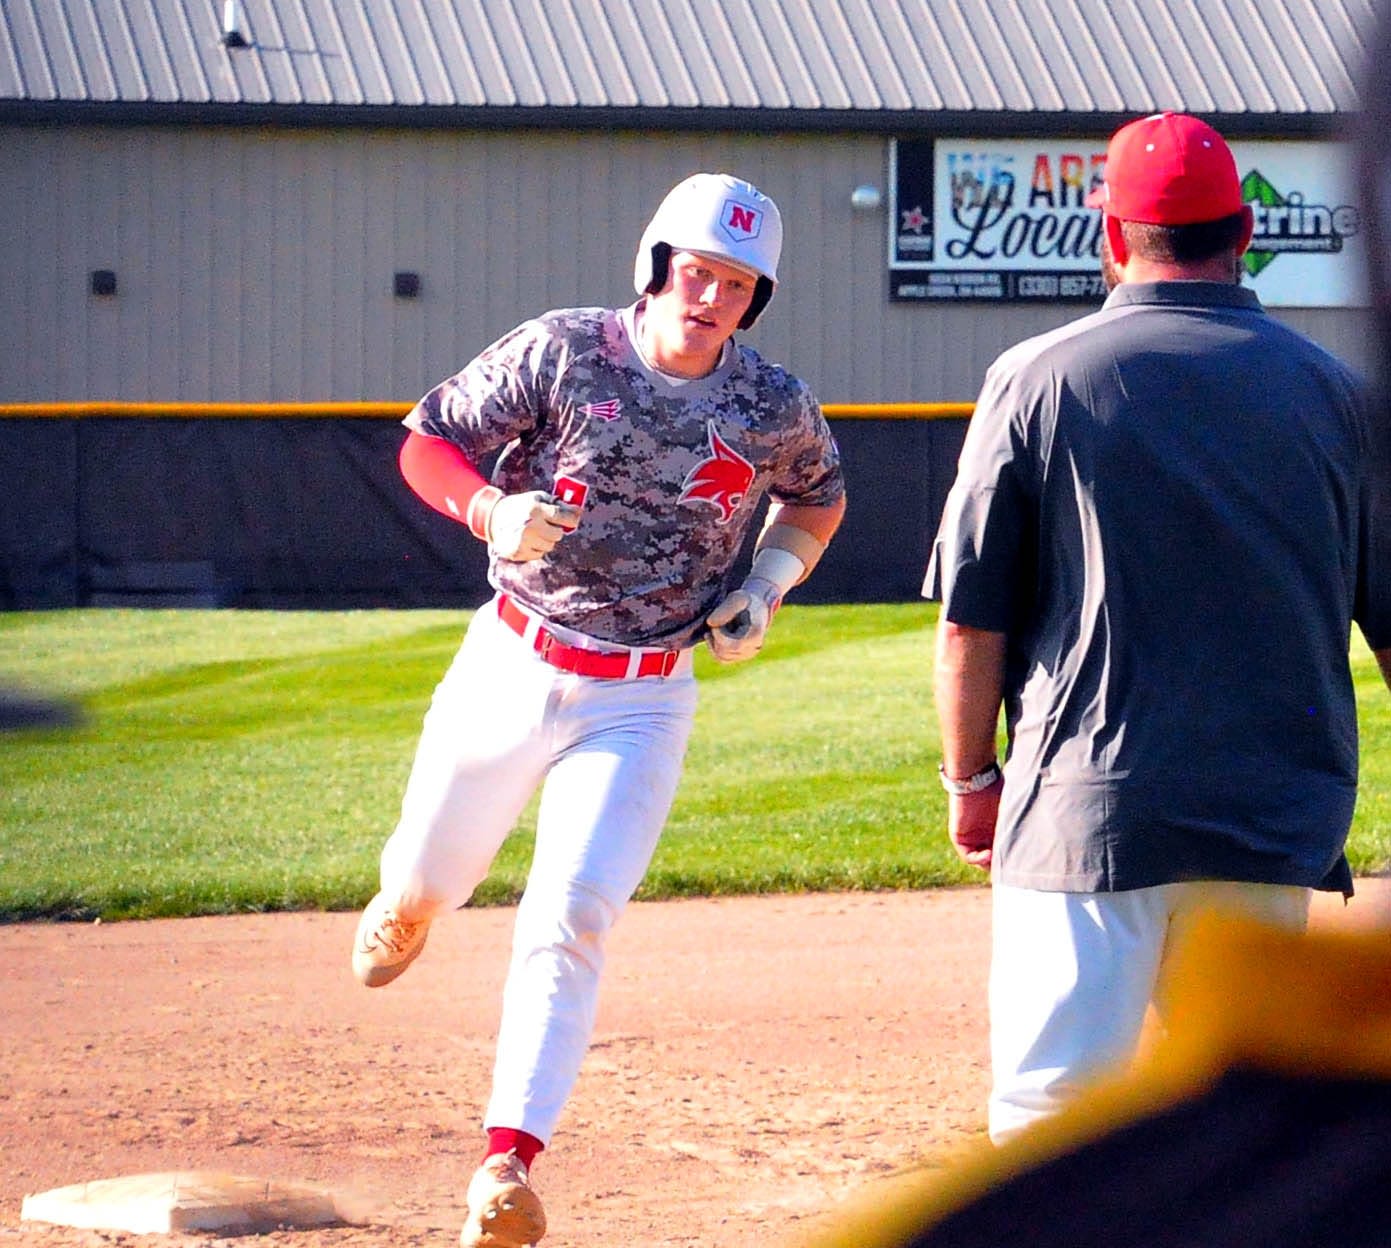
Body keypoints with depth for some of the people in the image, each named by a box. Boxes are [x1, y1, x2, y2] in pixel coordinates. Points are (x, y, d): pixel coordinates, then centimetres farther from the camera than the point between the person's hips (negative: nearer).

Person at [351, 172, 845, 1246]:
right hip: (509, 669, 1)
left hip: (638, 704, -1)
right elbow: (424, 444, -4)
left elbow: (819, 497, 17)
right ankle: (408, 905, 56)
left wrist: (772, 580, -2)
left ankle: (510, 1161, -15)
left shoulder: (776, 410, -5)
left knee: (571, 920, -15)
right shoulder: (559, 353, -10)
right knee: (430, 878, 16)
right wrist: (494, 509, -24)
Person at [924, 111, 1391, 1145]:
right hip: (1274, 821, 3)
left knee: (1049, 1107, -3)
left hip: (1086, 816, -3)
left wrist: (971, 778, 11)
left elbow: (971, 621, -2)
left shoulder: (1038, 381, -2)